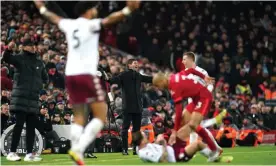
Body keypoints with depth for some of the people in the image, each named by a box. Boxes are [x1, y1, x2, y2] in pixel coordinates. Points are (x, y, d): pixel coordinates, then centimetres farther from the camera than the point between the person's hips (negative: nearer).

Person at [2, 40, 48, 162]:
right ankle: (12, 153, -8)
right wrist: (9, 49, -39)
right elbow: (6, 59, -19)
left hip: (34, 98, 6)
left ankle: (29, 154, 9)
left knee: (31, 127, 5)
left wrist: (40, 85, 10)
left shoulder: (39, 62, 17)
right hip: (20, 97, -6)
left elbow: (45, 78, 29)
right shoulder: (19, 58, 1)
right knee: (19, 124, -11)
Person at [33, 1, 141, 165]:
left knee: (79, 116, 12)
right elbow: (109, 20, -24)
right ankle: (78, 148, -18)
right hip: (86, 74, -7)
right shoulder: (90, 25, -6)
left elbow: (55, 18, 33)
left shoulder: (69, 25, 13)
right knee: (101, 115, -4)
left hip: (70, 74, 7)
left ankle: (77, 151, 3)